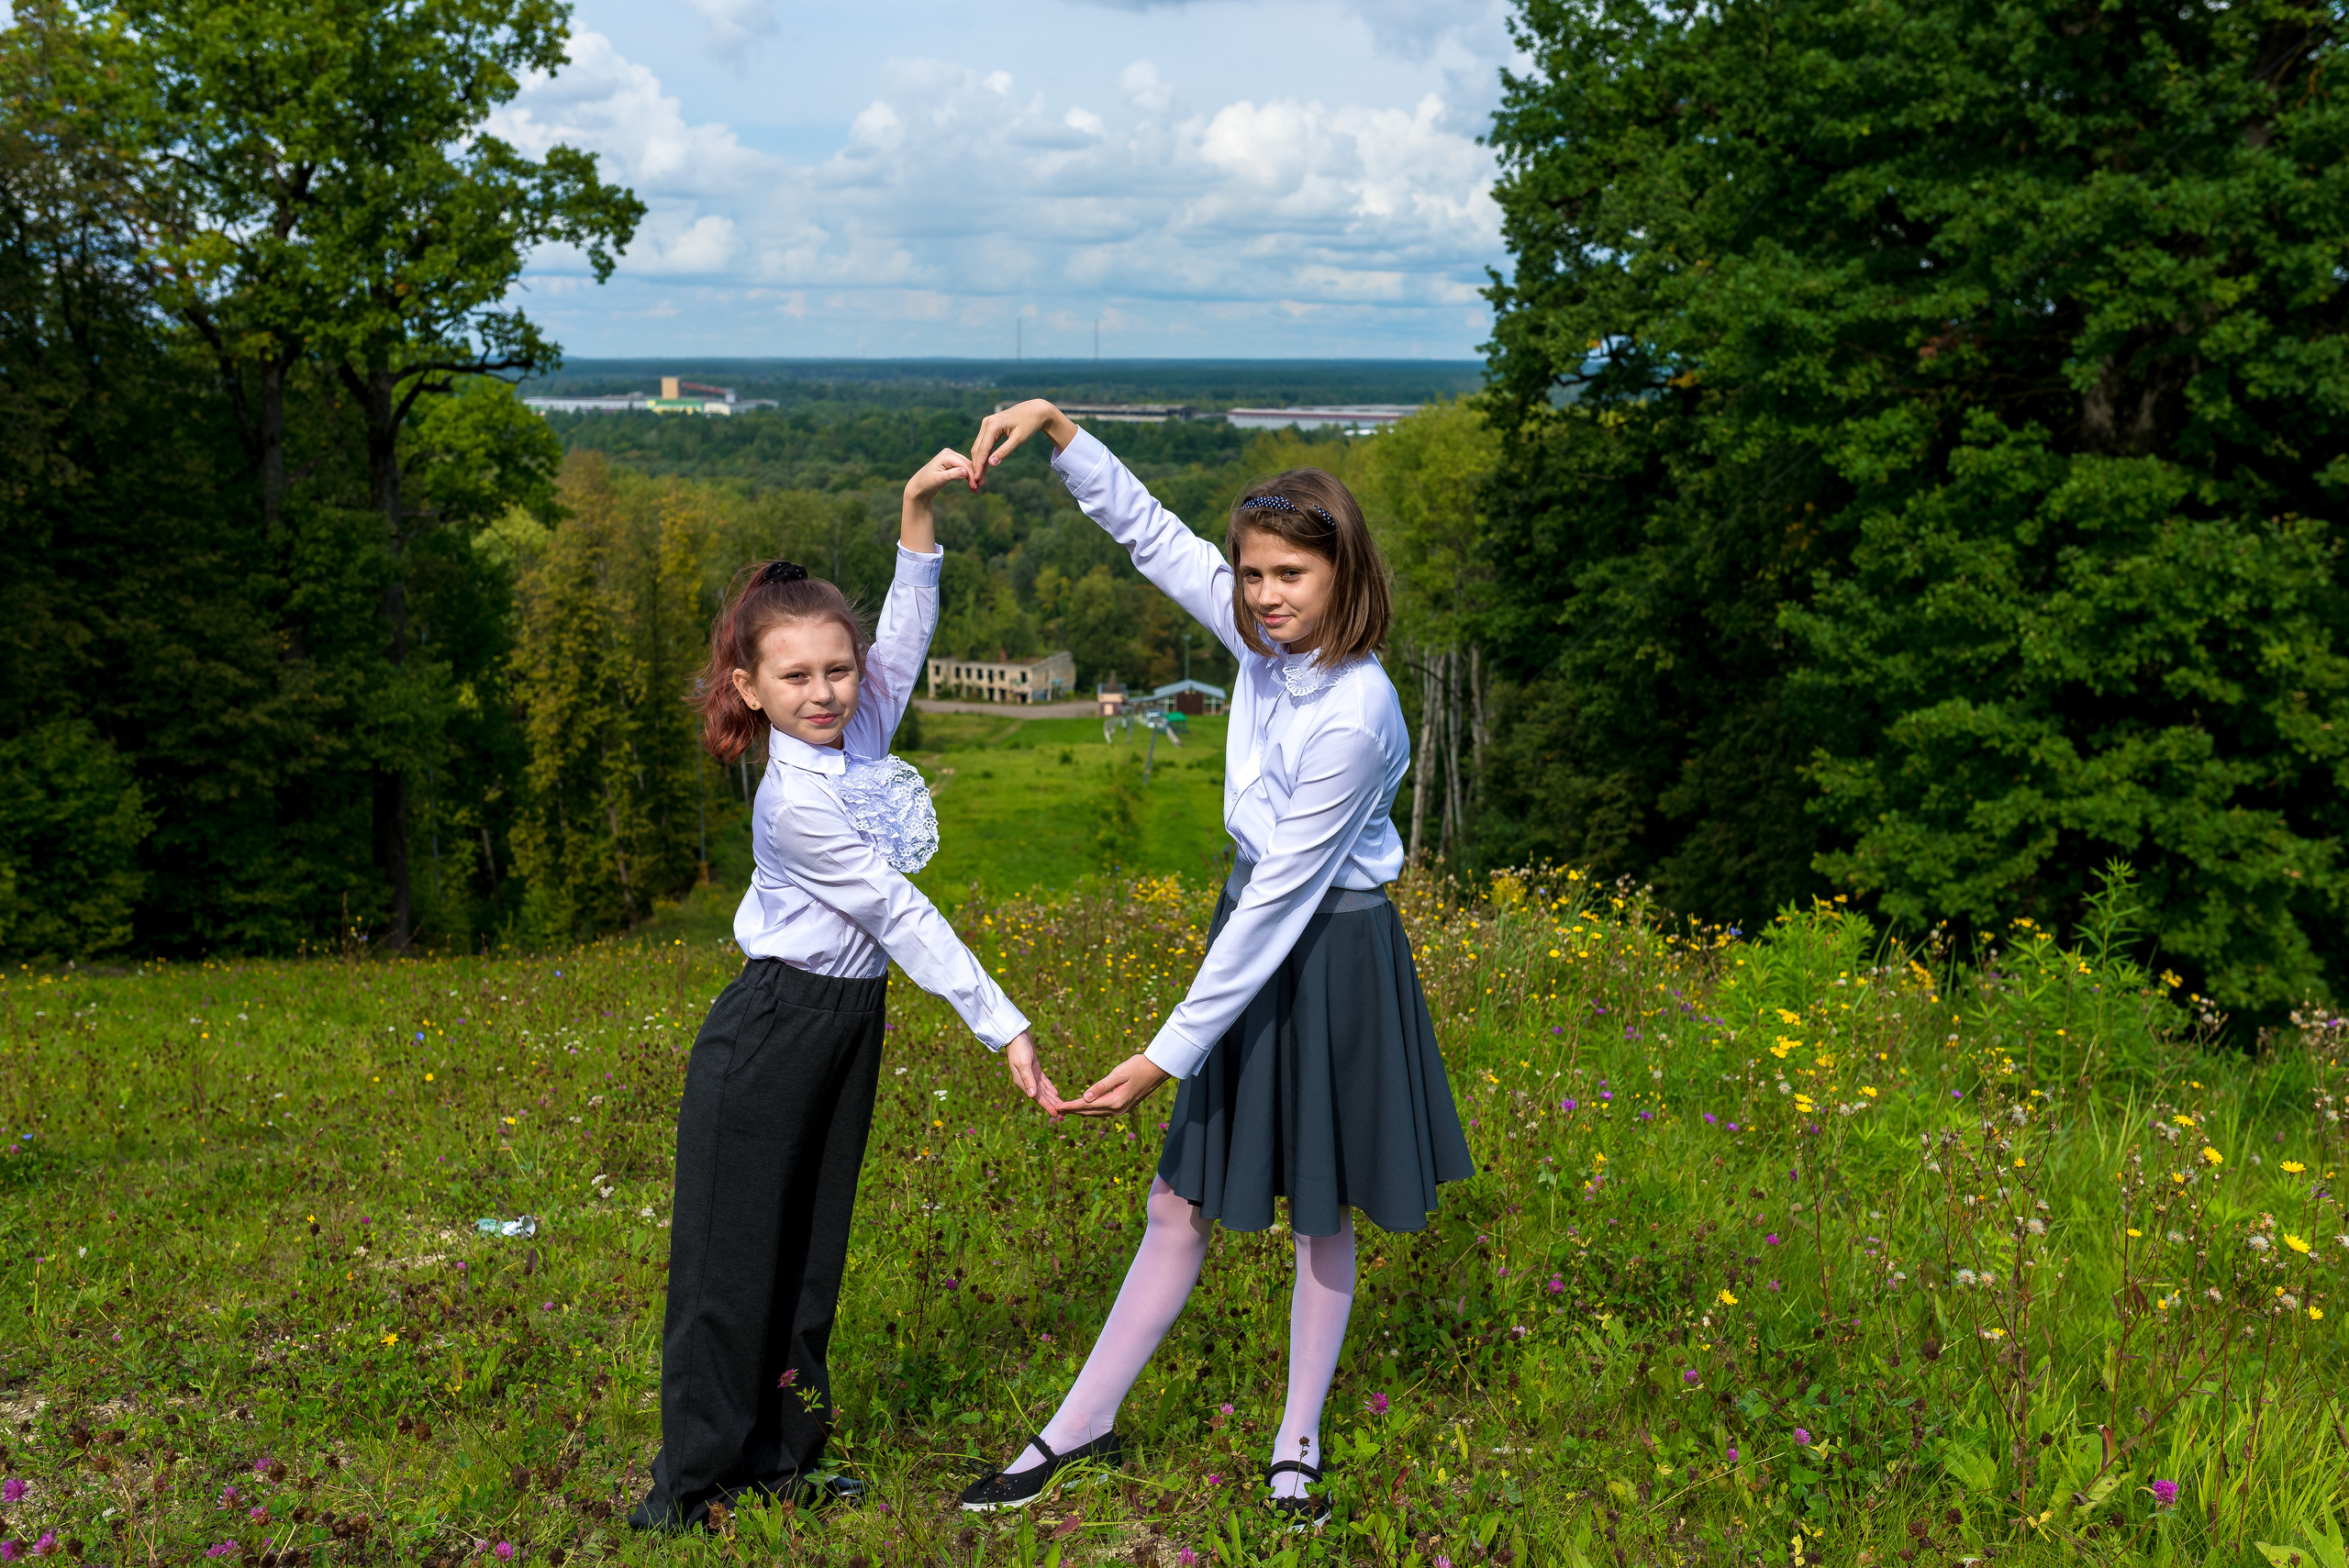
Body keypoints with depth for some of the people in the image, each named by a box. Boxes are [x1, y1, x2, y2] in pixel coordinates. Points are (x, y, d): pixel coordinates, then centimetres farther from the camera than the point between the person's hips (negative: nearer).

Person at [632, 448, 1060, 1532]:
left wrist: (919, 516, -11)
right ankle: (691, 1479, 11)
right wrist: (1002, 1026, -18)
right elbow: (901, 916, -21)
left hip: (848, 1024, 8)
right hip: (771, 1031, -8)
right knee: (732, 1255, 0)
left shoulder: (859, 734, 0)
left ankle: (780, 1453, 27)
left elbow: (904, 636, 3)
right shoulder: (796, 802, -22)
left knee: (810, 1251, 15)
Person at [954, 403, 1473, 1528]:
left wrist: (1172, 1051, -22)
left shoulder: (1354, 715, -27)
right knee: (1180, 1202, 13)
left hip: (1327, 959, -7)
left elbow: (1282, 893, -25)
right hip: (1256, 933, 7)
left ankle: (1298, 1446, 29)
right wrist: (1056, 427, -3)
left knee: (1320, 1215, 11)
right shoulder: (1267, 637, -5)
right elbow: (1148, 529, 9)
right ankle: (1080, 1429, 23)